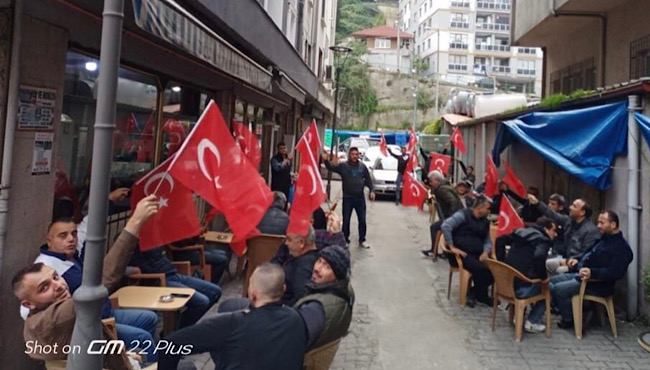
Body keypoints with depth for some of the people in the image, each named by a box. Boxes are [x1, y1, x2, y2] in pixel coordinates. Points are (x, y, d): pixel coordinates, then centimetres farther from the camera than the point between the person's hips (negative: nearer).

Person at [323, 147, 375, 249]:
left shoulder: (362, 166, 5)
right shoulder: (343, 166, -3)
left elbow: (368, 179, 11)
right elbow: (331, 167, -13)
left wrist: (371, 190, 3)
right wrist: (326, 160, -33)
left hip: (360, 198, 2)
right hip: (347, 198, -2)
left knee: (362, 220, 8)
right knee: (346, 220, 5)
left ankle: (362, 240, 21)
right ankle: (345, 240, 18)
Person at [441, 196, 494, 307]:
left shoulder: (485, 222, 17)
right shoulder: (463, 215, -7)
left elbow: (488, 240, 16)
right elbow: (445, 226, -20)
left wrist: (485, 252, -8)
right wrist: (452, 247, -19)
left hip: (478, 255, 7)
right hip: (461, 254, -7)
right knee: (480, 268, -32)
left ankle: (474, 293, 0)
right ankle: (482, 296, -6)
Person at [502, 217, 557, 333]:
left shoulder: (522, 233, 15)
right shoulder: (543, 240, -7)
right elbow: (539, 257, -27)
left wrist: (502, 262, 25)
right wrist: (543, 277, -10)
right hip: (521, 288, -7)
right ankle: (532, 322, 15)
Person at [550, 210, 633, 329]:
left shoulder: (621, 247, -16)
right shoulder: (604, 239, 16)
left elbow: (616, 272, -28)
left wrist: (592, 272, -37)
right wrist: (578, 260, 11)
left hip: (598, 284, -10)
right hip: (581, 274, 10)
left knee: (559, 288, -22)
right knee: (551, 281, 4)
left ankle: (569, 319, 0)